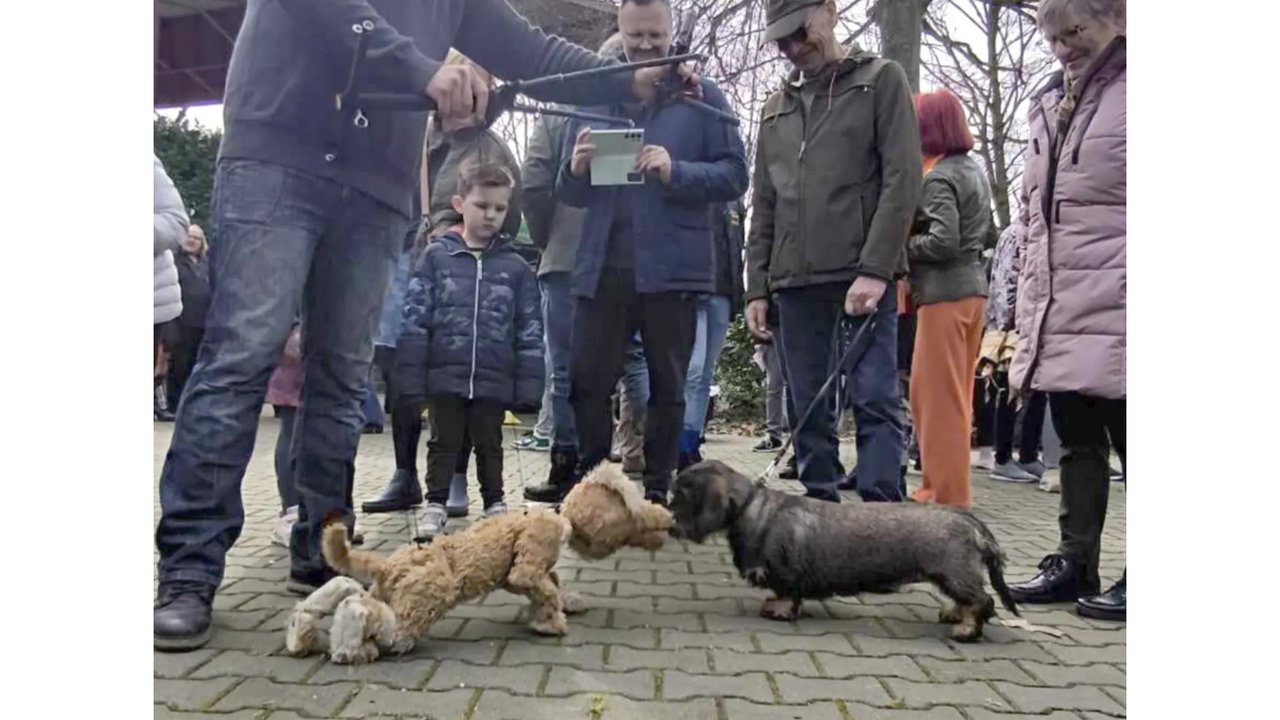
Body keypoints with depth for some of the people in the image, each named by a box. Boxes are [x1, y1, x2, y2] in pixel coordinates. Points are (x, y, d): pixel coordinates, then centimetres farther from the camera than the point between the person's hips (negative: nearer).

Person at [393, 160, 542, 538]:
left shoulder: (516, 267, 2)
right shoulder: (436, 256, -1)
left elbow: (529, 330, 3)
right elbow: (415, 320, -3)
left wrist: (528, 386, -2)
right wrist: (410, 378, -7)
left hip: (493, 379, 1)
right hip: (444, 375, -1)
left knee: (489, 445, 15)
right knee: (443, 443, 10)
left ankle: (495, 503, 29)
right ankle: (435, 505, 22)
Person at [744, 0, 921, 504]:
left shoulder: (881, 80, 7)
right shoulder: (776, 107, 20)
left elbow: (902, 179, -4)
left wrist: (875, 269, -14)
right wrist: (757, 288, 10)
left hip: (863, 275, -4)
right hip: (795, 280, 5)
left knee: (874, 400, -7)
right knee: (808, 408, 5)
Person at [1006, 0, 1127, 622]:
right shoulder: (1048, 103, 17)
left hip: (1113, 306, -7)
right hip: (1057, 308, 7)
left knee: (1123, 436, 0)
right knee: (1076, 441, 12)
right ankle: (1074, 563, 22)